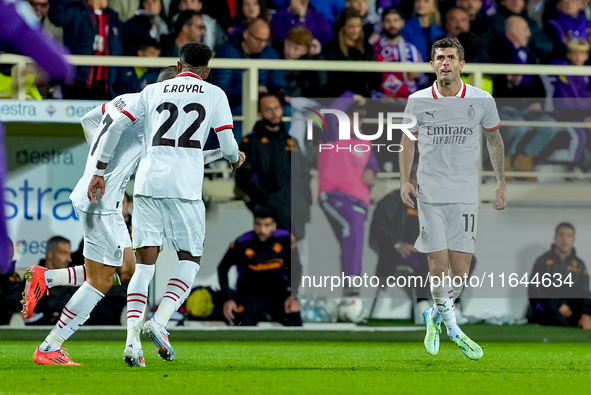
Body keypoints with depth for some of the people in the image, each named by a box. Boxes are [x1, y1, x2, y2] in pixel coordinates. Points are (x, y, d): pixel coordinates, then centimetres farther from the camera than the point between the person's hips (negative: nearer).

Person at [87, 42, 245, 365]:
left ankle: (132, 335, -11)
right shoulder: (214, 95, 10)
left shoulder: (153, 91, 16)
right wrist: (235, 159, 31)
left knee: (145, 263, 4)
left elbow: (115, 128, 10)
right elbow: (228, 147, 8)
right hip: (185, 187, -2)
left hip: (147, 183, 2)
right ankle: (160, 321, -12)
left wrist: (99, 172, 17)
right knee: (190, 261, 10)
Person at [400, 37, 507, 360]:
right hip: (430, 194, -1)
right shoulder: (417, 101, 1)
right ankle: (452, 327, 8)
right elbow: (408, 140, 14)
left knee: (460, 270, -2)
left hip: (466, 196, 1)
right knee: (439, 266, -10)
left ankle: (435, 316, 25)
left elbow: (494, 138, 14)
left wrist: (501, 182, 12)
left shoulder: (482, 100, 0)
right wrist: (405, 180, 4)